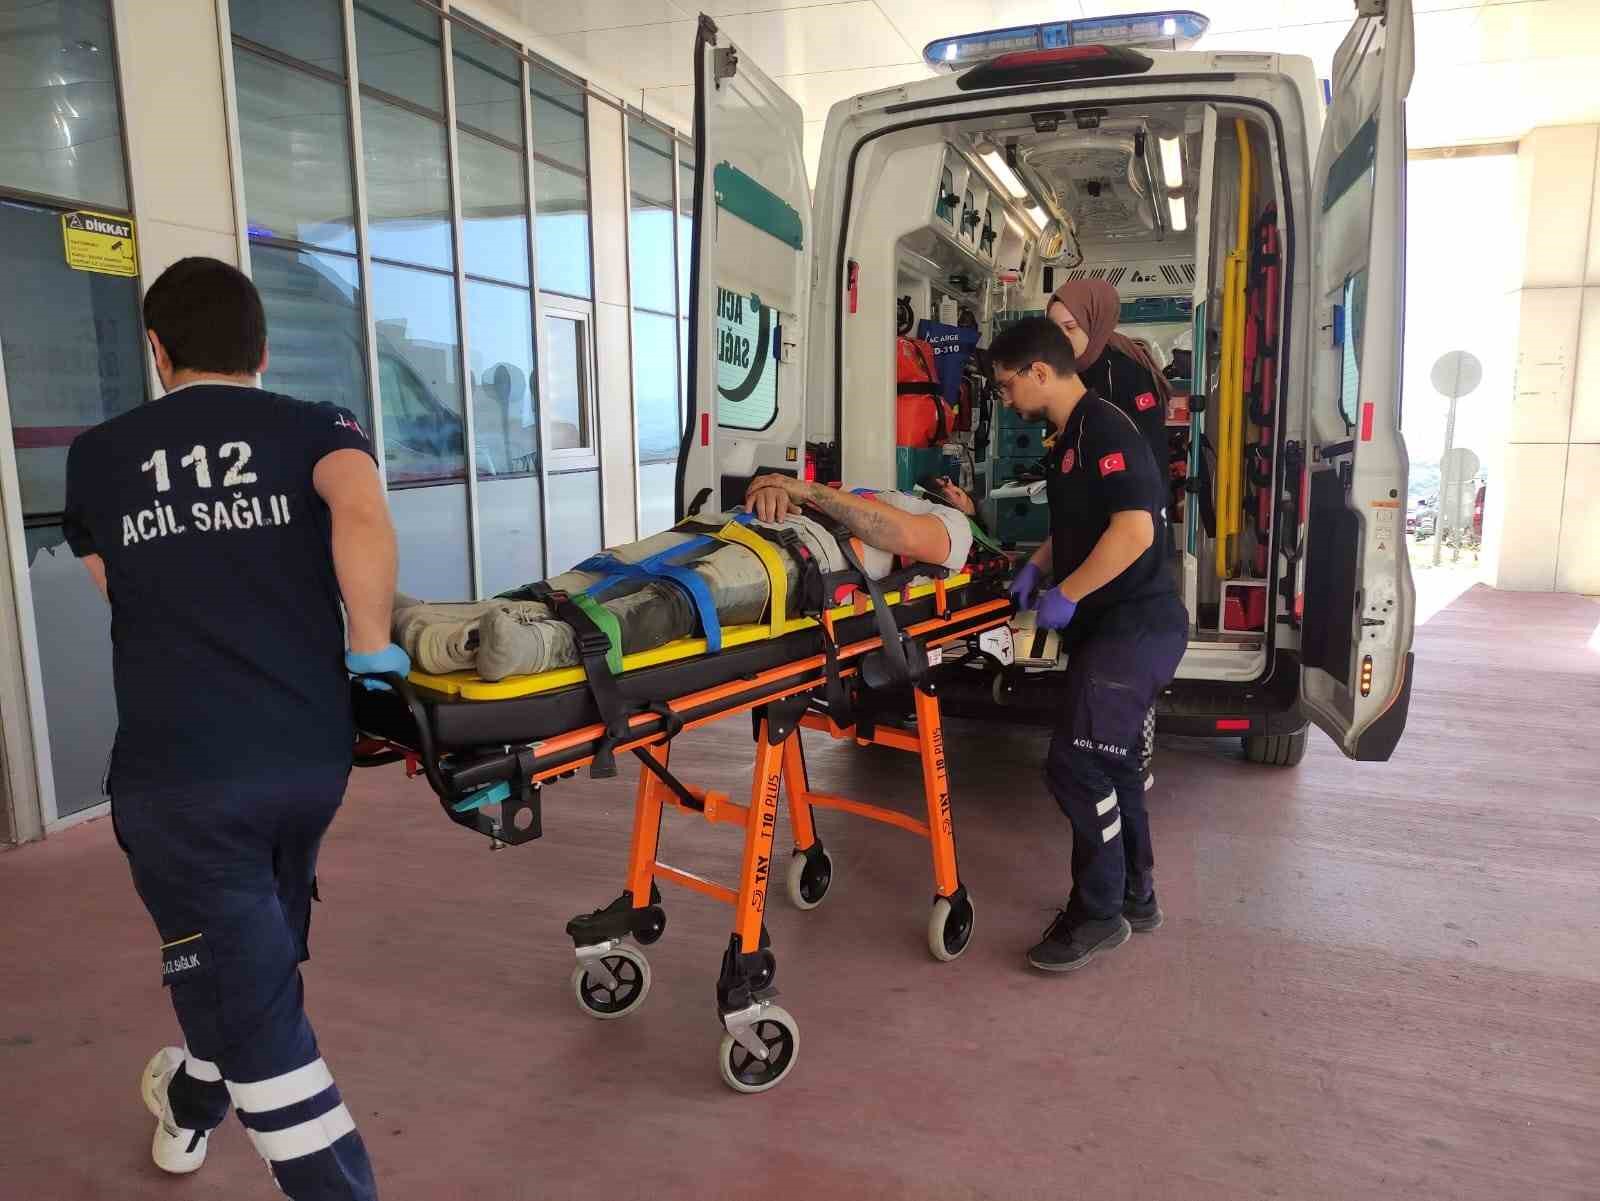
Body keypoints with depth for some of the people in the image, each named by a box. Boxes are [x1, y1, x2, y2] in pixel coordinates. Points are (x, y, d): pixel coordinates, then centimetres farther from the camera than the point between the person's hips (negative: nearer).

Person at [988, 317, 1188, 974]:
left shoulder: (1104, 430, -17)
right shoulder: (1072, 436, 14)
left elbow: (1135, 529, -27)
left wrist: (1066, 595, -19)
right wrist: (1037, 566, 10)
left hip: (1136, 627, -11)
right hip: (1112, 625, 11)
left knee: (1075, 764, -9)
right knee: (1110, 759, 18)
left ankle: (1098, 913, 5)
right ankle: (1134, 894, 32)